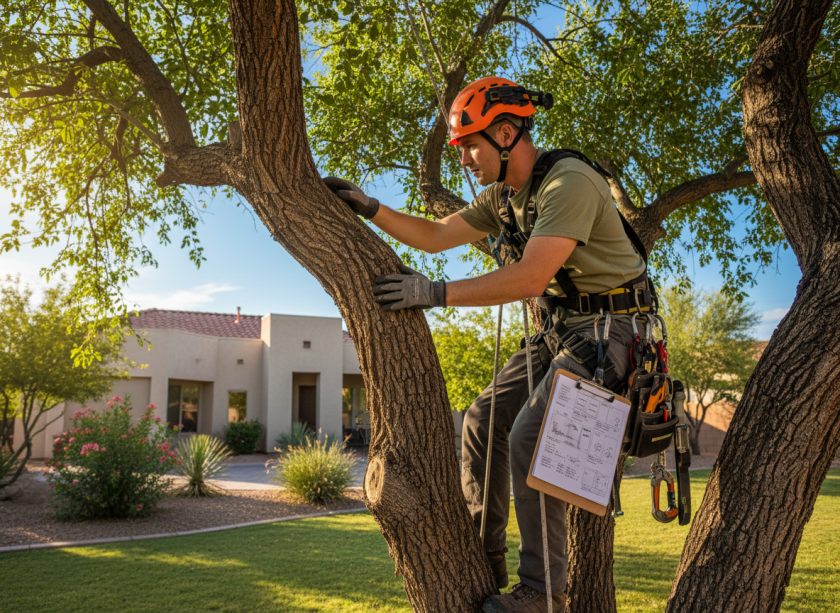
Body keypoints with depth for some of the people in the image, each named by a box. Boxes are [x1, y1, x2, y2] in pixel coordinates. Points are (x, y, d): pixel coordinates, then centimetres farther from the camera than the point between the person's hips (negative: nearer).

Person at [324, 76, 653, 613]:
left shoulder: (569, 182, -22)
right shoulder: (503, 195, 8)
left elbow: (531, 277, -31)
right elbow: (436, 236, 12)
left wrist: (436, 293, -30)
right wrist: (370, 209, 2)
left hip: (607, 326, -9)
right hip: (559, 328, 9)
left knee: (530, 437, -21)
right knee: (484, 420, 5)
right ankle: (485, 560, 17)